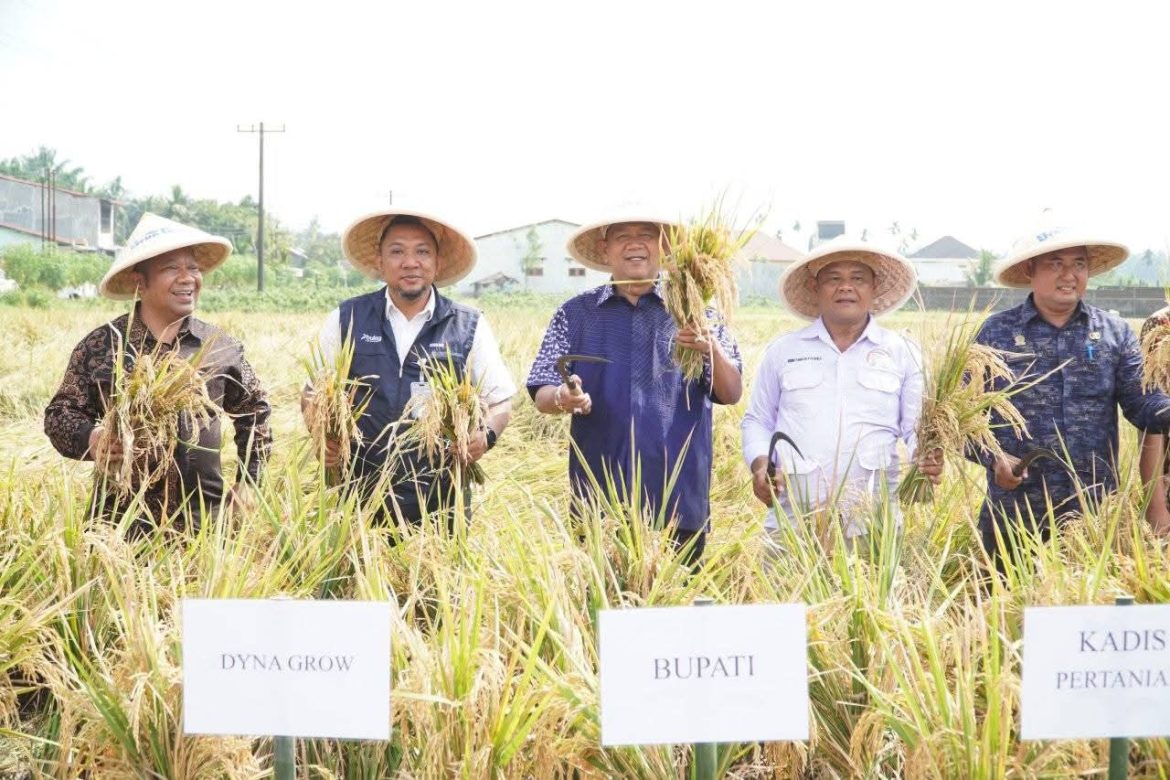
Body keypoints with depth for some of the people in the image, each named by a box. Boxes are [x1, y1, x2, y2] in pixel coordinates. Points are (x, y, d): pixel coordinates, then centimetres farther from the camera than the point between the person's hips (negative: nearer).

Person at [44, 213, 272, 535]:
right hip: (122, 520, -1)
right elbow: (60, 413, 4)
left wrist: (247, 482, 11)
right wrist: (89, 438, -17)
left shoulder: (222, 348, 5)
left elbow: (254, 411, 18)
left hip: (205, 520, 2)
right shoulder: (100, 346, 0)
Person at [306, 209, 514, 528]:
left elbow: (500, 402, 6)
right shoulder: (346, 320, 5)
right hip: (362, 500, 0)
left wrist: (486, 436, -14)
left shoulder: (469, 327, 2)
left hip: (442, 502, 0)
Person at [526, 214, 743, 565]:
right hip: (597, 502, 1)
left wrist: (712, 350, -18)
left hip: (680, 501, 0)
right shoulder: (575, 313, 9)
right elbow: (541, 395, 6)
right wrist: (562, 398, -18)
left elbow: (732, 394, 2)